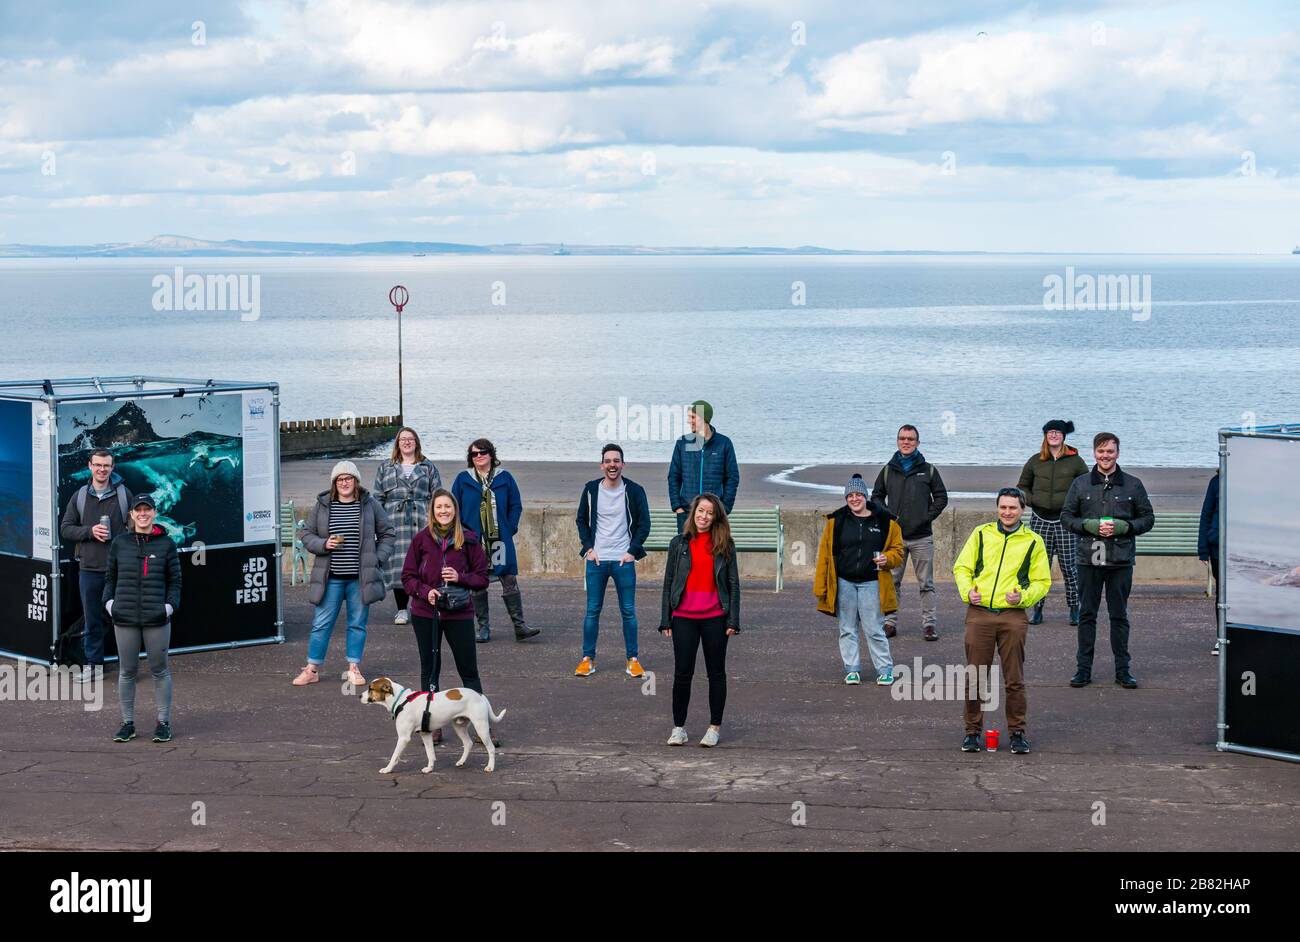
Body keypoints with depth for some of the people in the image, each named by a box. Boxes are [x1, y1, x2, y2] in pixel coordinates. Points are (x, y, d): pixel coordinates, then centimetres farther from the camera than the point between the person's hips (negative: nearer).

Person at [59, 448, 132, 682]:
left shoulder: (124, 494, 1)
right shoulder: (80, 496, 7)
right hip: (89, 568, 2)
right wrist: (89, 531, -10)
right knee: (93, 619, 9)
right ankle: (93, 663, 18)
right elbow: (65, 529, 8)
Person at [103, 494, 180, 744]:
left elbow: (174, 581, 7)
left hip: (156, 620, -1)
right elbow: (110, 577, 13)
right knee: (127, 671, 6)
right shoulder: (119, 543, 6)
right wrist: (109, 603, -1)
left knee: (159, 670, 5)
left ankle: (163, 723, 13)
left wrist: (170, 606, -7)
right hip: (125, 619, 1)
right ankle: (128, 723, 15)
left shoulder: (166, 544, 3)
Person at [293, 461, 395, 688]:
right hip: (331, 578, 0)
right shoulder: (322, 505, 2)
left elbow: (387, 534, 10)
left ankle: (353, 669, 18)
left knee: (358, 624, 7)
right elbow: (307, 534, 8)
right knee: (322, 624, 2)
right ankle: (312, 670, 11)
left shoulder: (370, 504, 2)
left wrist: (378, 559, -1)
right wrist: (323, 544, -11)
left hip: (360, 578, 0)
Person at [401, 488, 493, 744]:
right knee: (429, 669, 9)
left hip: (459, 614, -1)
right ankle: (433, 725, 18)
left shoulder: (468, 540, -2)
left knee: (469, 671, 1)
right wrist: (424, 591, -14)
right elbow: (407, 576, 3)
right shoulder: (421, 539, 0)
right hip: (425, 613, 1)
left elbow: (482, 577, 3)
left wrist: (460, 577, -14)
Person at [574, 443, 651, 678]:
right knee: (592, 610, 3)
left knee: (628, 611, 2)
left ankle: (632, 659, 8)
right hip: (596, 560, 1)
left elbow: (644, 524, 3)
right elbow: (581, 520, 12)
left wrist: (632, 551, -5)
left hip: (624, 561, -1)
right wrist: (588, 548, 1)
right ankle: (588, 659, 8)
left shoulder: (634, 490, -2)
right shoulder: (591, 489, 3)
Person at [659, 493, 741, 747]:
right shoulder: (679, 543, 5)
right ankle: (678, 727, 10)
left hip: (715, 617, 0)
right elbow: (669, 582, 6)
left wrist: (733, 620, -5)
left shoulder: (725, 545, 2)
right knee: (682, 673, 1)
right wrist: (665, 621, 2)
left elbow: (733, 583, 2)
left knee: (716, 672, 7)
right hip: (684, 617, 1)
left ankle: (715, 727, 16)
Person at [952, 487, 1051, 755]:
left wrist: (1023, 597, -9)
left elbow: (1042, 581, 10)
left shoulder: (1033, 542, 8)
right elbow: (961, 567, 12)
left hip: (1013, 615, -1)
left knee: (1014, 680, 2)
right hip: (979, 614, 1)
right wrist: (967, 590, -7)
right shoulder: (981, 534, 10)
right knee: (975, 677, 3)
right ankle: (973, 731, 13)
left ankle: (1017, 733, 12)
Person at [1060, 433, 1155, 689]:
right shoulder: (1080, 484, 5)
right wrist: (1090, 526, -10)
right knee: (1087, 614, 5)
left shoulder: (1133, 485, 4)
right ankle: (1084, 668, 11)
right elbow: (1066, 515, 7)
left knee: (1119, 615, 5)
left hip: (1121, 561, -1)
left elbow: (1148, 518, 6)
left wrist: (1123, 527, -10)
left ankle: (1122, 669, 12)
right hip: (1089, 559, 1)